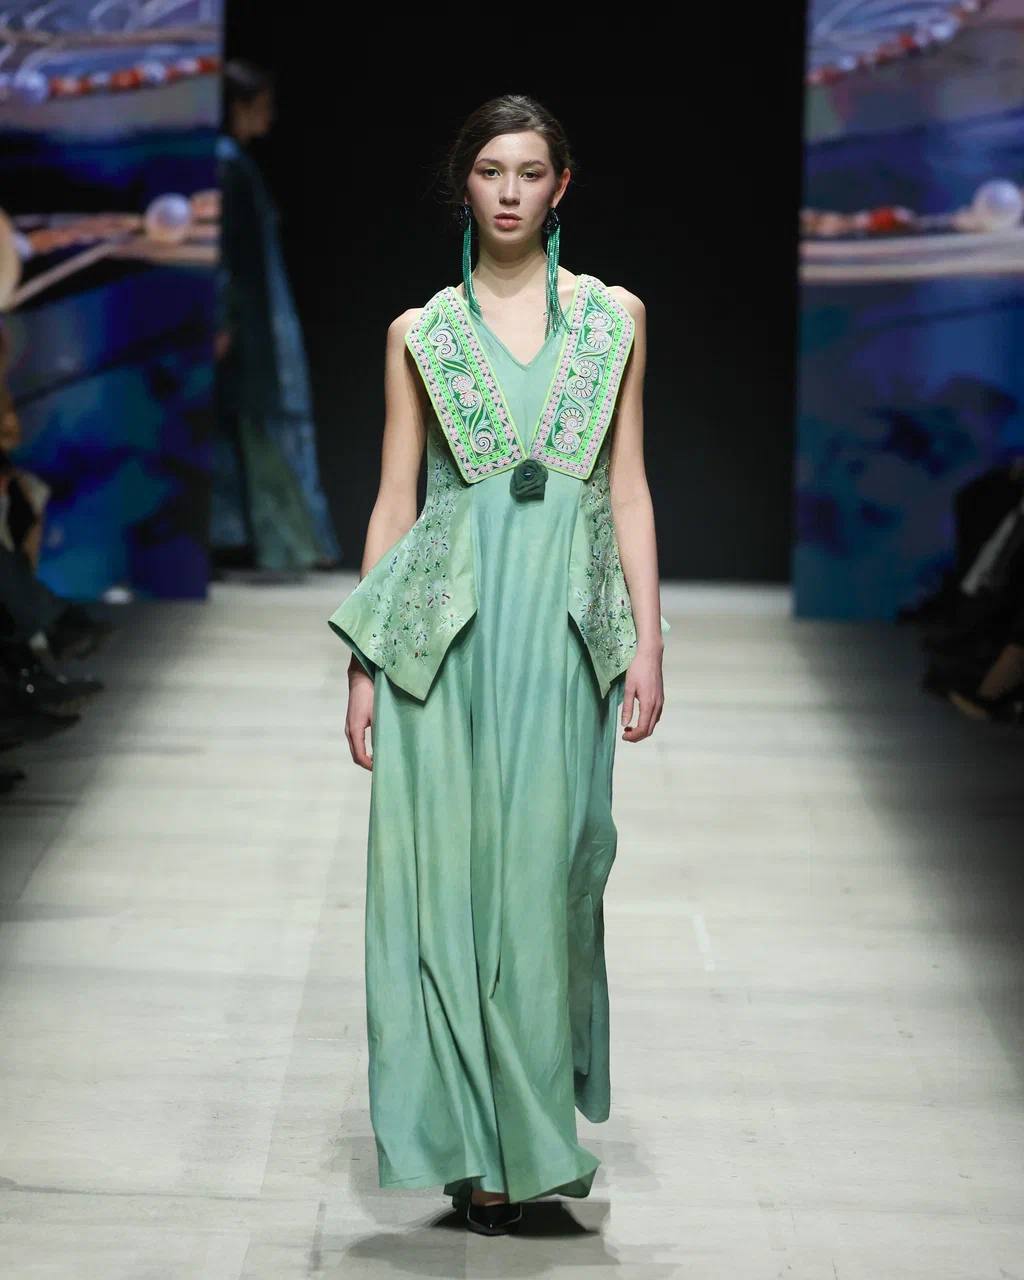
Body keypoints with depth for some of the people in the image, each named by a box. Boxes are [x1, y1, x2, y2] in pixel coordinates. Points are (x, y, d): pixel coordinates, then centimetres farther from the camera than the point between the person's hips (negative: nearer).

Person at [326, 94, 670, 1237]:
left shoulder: (614, 318, 11)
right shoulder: (420, 334, 9)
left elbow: (628, 487, 10)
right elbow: (394, 500, 8)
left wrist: (648, 637, 2)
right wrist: (364, 661, 3)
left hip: (567, 623, 0)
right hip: (445, 617, 0)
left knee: (545, 865, -1)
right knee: (446, 863, -4)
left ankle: (533, 1125, 11)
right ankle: (479, 1141, 2)